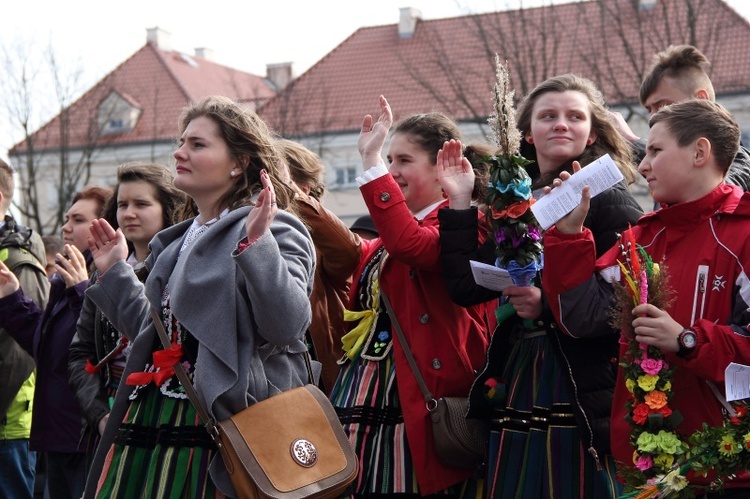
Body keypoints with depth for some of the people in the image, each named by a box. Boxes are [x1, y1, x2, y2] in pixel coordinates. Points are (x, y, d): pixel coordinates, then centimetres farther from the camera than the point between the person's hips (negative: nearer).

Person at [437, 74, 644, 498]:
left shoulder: (609, 201, -4)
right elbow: (467, 288, 5)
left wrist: (549, 305, -22)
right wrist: (460, 204, 2)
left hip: (585, 393, -6)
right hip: (516, 387, 6)